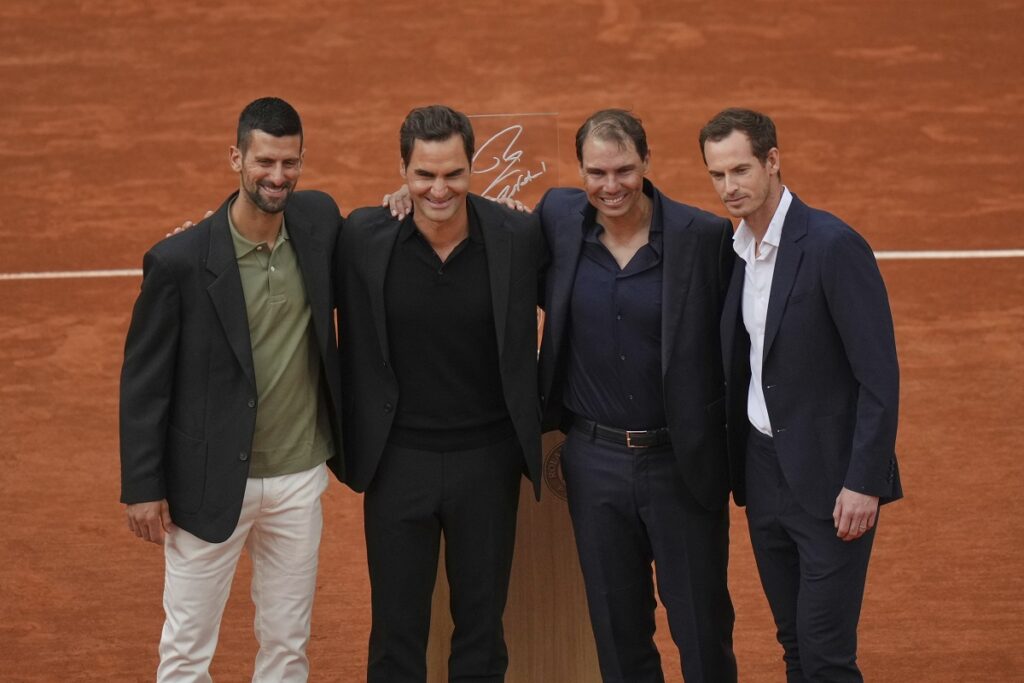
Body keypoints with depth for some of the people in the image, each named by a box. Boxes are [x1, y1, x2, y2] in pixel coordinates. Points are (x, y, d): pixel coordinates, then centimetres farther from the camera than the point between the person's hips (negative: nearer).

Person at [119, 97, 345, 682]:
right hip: (211, 481, -4)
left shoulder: (319, 220, -3)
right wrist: (143, 487, -7)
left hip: (300, 479, 4)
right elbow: (143, 380, -8)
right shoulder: (179, 261, -15)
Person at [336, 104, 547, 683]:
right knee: (397, 635, 9)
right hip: (398, 460, 0)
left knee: (482, 633, 13)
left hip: (488, 461, 0)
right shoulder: (364, 237, -9)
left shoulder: (519, 237, -8)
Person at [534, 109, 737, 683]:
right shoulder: (559, 217, -1)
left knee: (703, 630, 7)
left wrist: (734, 451, -5)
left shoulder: (705, 237, -11)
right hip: (595, 459, 3)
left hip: (682, 463, -3)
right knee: (618, 633, 14)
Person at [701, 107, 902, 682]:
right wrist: (734, 470, 10)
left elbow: (880, 375, -17)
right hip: (763, 470, 7)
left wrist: (864, 484, -19)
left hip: (828, 478, -7)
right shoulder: (735, 251, 8)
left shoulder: (834, 245, -15)